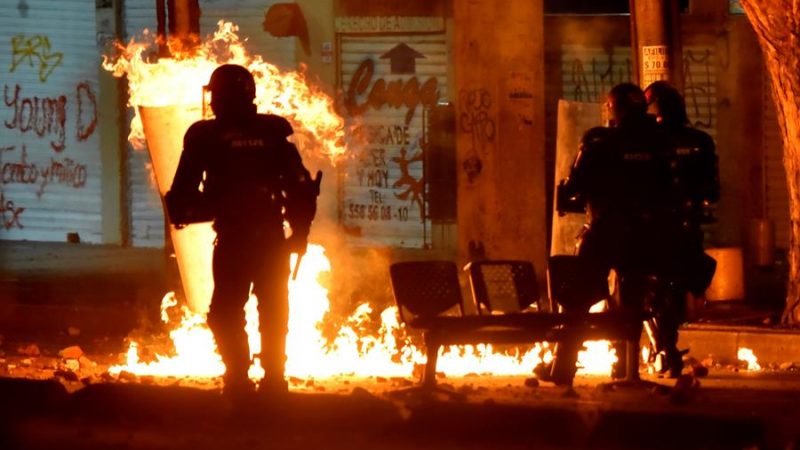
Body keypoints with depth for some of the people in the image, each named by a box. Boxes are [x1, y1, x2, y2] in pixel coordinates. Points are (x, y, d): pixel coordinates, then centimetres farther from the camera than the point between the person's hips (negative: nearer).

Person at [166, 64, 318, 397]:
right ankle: (274, 380, 12)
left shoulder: (205, 136, -2)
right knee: (274, 313, 11)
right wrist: (300, 231, 11)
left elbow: (183, 191, -1)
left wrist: (180, 214, 18)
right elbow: (302, 187, 5)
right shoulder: (273, 133, 5)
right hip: (271, 238, 3)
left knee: (226, 314, 5)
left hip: (232, 239, -3)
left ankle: (238, 379, -3)